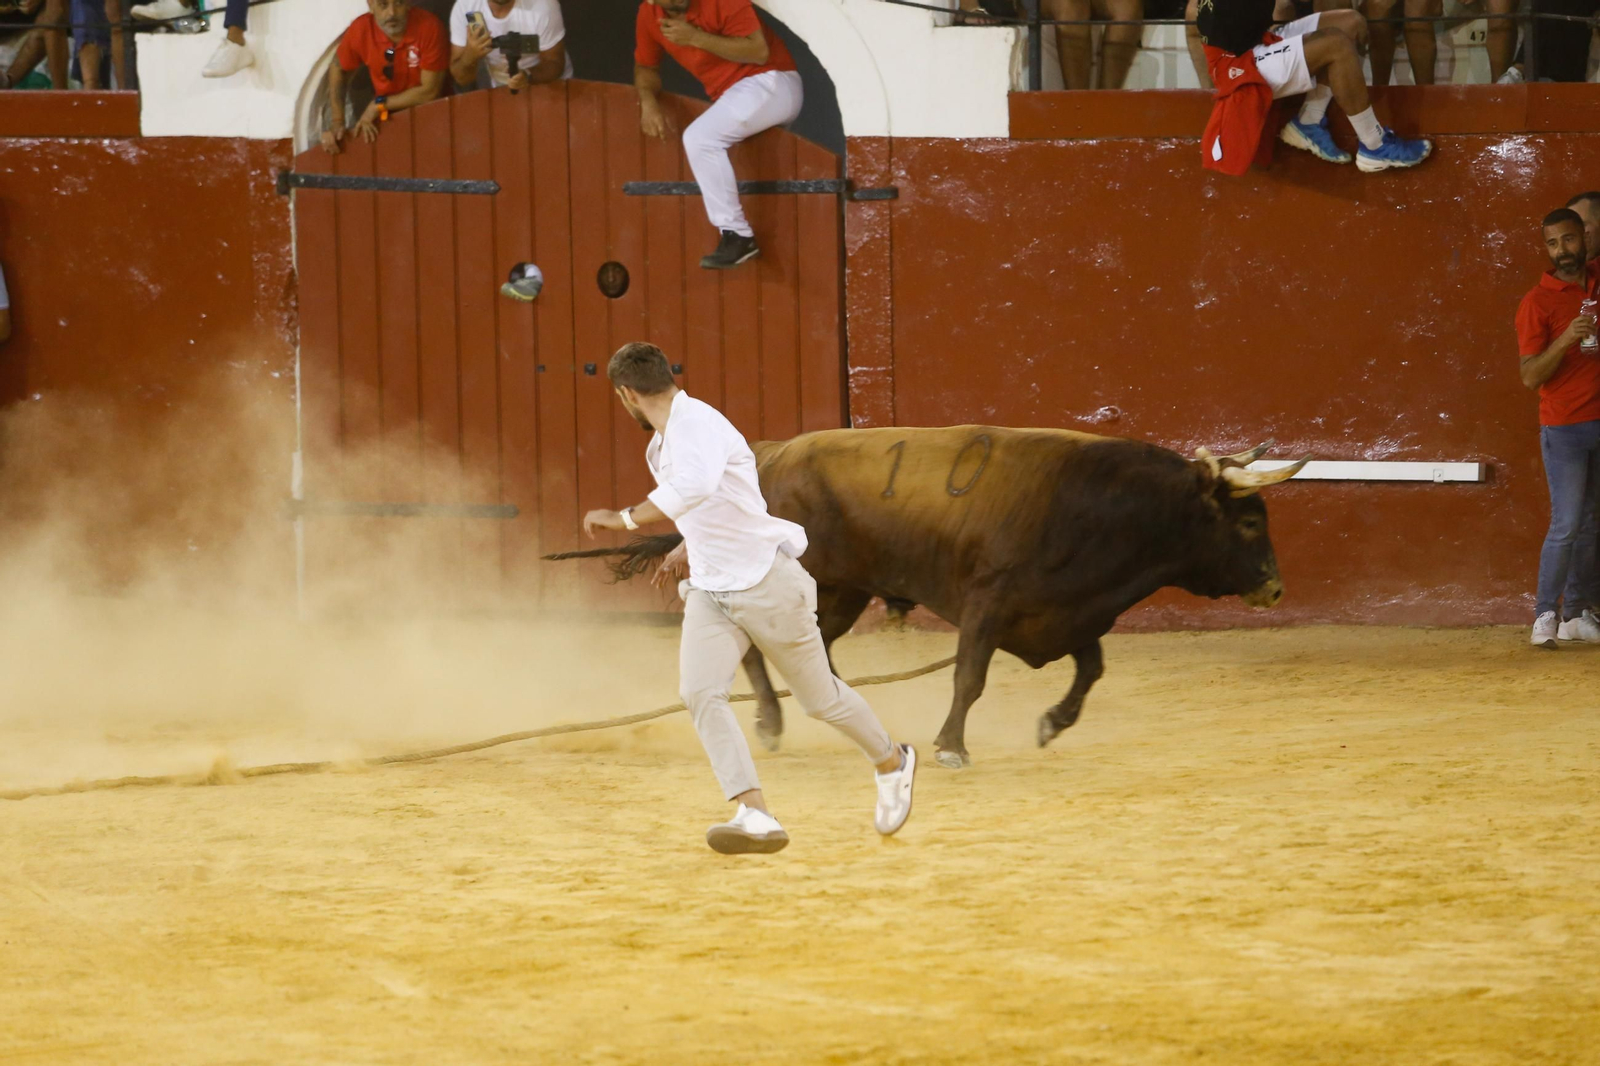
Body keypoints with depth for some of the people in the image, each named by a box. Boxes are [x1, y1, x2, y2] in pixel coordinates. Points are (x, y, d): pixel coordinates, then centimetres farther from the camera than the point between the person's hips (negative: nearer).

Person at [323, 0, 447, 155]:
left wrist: (379, 104, -14)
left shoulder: (429, 27, -24)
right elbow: (338, 70, 5)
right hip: (385, 120, 3)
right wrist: (337, 123, -2)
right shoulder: (360, 30, -14)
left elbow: (430, 91, -19)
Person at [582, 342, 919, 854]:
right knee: (700, 693, -17)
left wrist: (625, 519, -39)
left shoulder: (697, 423, -20)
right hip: (710, 591, 8)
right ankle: (755, 817, -24)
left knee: (820, 697, 8)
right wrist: (683, 551, 30)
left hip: (766, 581, -8)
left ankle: (893, 761, 37)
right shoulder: (660, 445, 10)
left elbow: (695, 487, -41)